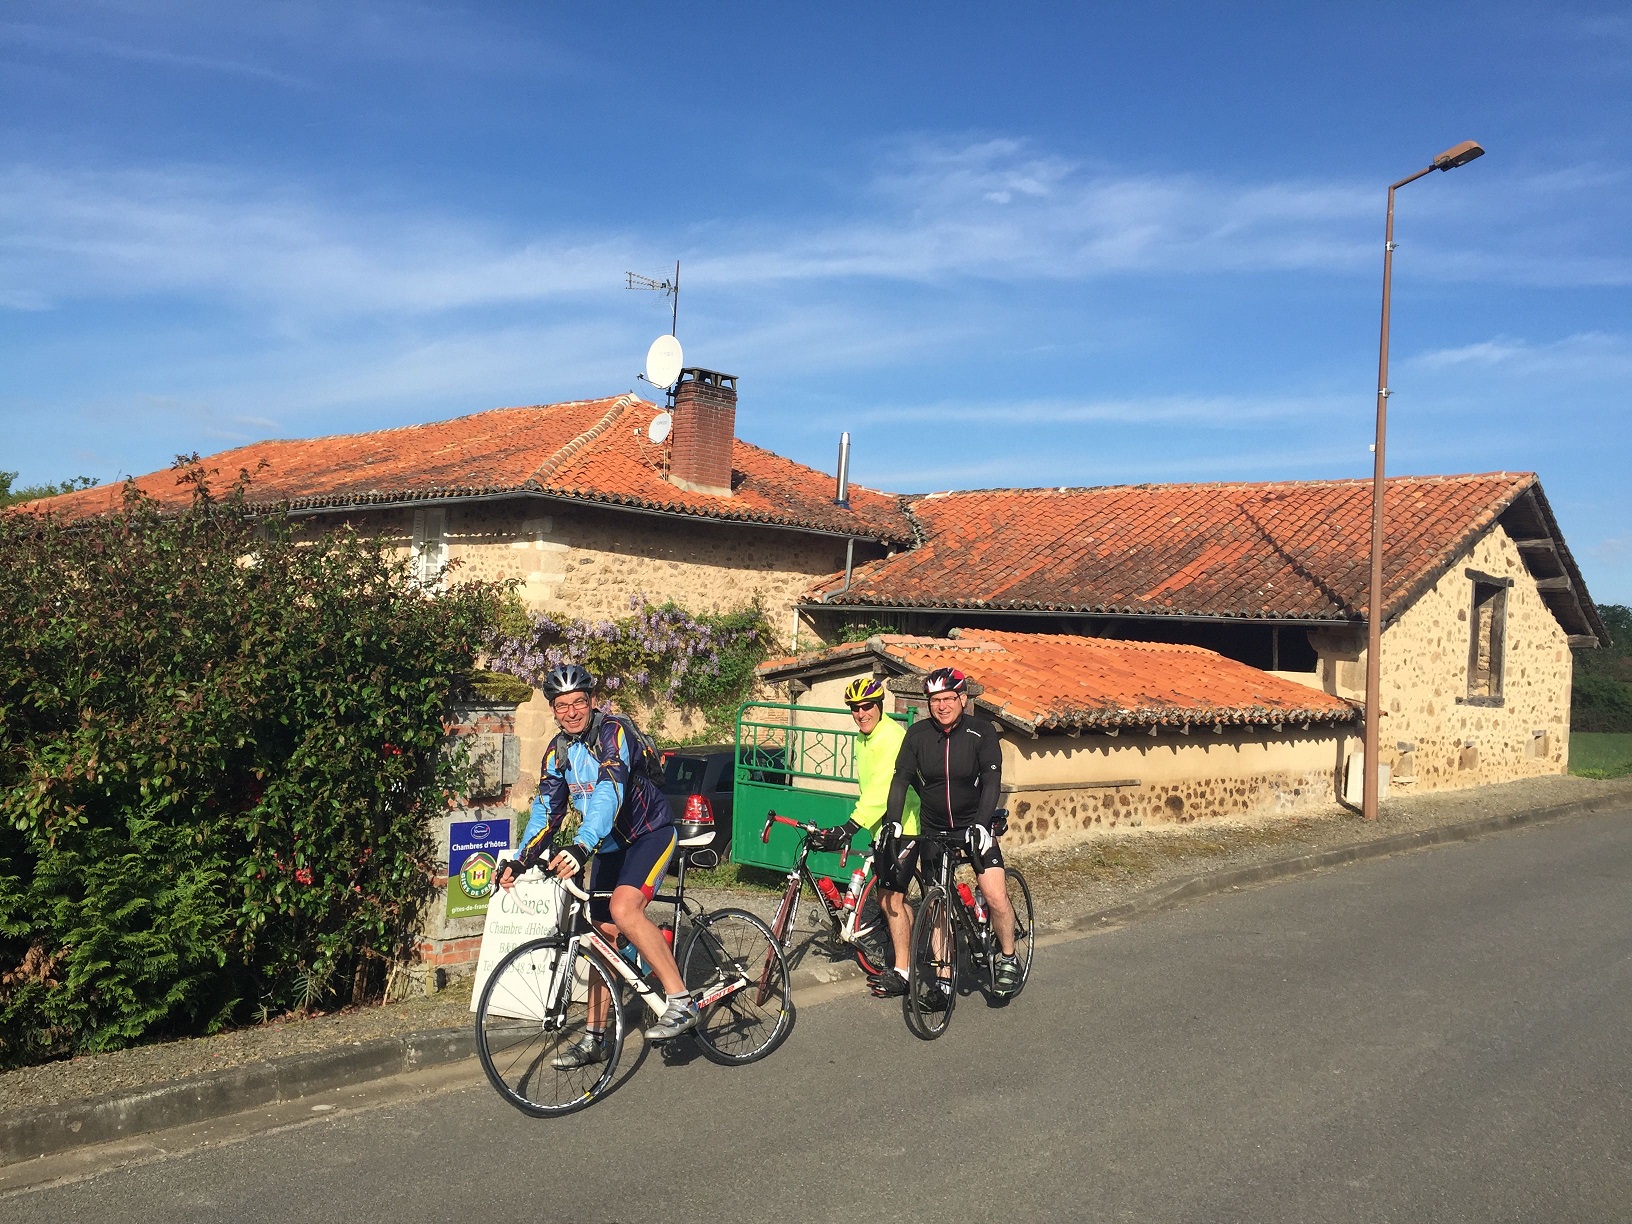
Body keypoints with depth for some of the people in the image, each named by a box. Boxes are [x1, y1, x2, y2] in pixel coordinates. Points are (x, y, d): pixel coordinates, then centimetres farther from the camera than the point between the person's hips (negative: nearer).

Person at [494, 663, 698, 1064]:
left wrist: (581, 847, -48)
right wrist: (520, 861, -13)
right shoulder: (557, 751, 1)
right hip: (610, 845, 7)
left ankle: (681, 1003, -22)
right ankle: (594, 1038, 20)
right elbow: (546, 812, 1)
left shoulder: (612, 733, -21)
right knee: (603, 934, 9)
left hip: (650, 833, -7)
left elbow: (609, 793, -35)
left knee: (623, 909, -29)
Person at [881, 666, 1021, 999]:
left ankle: (1008, 959, 9)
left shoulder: (981, 731, -10)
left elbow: (991, 780, -17)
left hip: (973, 825, -2)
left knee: (996, 897, -16)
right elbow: (901, 779, -6)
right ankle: (943, 978, 18)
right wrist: (892, 822, -18)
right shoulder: (917, 734, -4)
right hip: (934, 830, 3)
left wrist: (980, 823, -30)